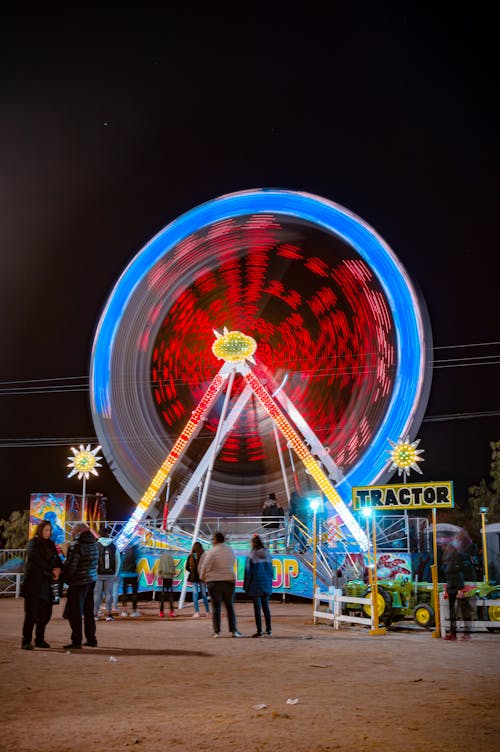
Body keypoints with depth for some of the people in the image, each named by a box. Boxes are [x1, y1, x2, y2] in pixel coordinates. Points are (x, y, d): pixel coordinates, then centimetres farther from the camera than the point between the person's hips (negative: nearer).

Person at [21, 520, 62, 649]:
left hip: (46, 584, 6)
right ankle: (26, 641, -2)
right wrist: (52, 571, -15)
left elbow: (57, 559, 12)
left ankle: (40, 640, 16)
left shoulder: (50, 544, 16)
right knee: (32, 613, -7)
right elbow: (37, 560, -15)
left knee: (45, 613, 6)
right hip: (34, 583, -6)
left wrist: (58, 569, -10)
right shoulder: (33, 544, -3)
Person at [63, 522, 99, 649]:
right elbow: (94, 562, 10)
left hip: (79, 582, -8)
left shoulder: (77, 545, -14)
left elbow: (71, 565, -16)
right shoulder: (93, 543, 8)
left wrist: (66, 578, 0)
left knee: (75, 611, -1)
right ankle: (91, 639, 20)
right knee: (88, 611, 15)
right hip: (92, 580, 8)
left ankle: (76, 641, -3)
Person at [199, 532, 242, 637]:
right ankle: (234, 630, 6)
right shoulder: (230, 550, 1)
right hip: (229, 580, 3)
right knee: (230, 607, 12)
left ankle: (216, 631, 7)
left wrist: (203, 577, 12)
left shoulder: (211, 552, -13)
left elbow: (205, 566, -6)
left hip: (214, 582, -3)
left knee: (216, 607, 7)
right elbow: (232, 564, 9)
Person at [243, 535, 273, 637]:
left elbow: (248, 571, -8)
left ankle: (259, 631, -1)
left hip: (256, 585, -5)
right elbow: (271, 569, 10)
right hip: (267, 584, 5)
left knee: (257, 608, 0)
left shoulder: (252, 555, -11)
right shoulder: (267, 554, 4)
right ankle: (268, 630, 16)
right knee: (266, 607, 13)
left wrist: (246, 585, 1)